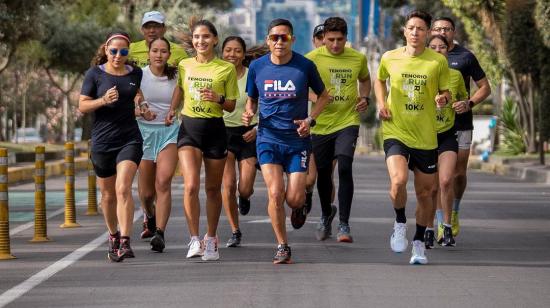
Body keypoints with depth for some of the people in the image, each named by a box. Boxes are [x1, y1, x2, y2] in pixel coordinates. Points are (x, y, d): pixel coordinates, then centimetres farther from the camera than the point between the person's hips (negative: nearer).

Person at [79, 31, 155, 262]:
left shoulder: (135, 74, 7)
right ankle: (113, 237, 33)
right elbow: (82, 106, -2)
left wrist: (142, 111, 7)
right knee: (108, 194, 11)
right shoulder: (95, 74, -1)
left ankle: (125, 243, -22)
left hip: (129, 139, 0)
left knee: (123, 188, -17)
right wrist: (103, 100, -19)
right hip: (102, 141, 0)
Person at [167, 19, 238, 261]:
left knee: (213, 189, 10)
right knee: (191, 186, -16)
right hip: (189, 128, 1)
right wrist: (172, 110, 14)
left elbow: (231, 106, 4)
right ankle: (194, 240, -12)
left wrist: (219, 99, -16)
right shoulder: (184, 65, 5)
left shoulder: (227, 69, -1)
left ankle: (211, 239, 26)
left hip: (215, 130, 0)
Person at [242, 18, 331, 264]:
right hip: (268, 138, 1)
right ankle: (282, 247, 3)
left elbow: (323, 96, 9)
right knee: (275, 192, -13)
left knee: (294, 198, -7)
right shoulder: (257, 67, 0)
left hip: (297, 140, -1)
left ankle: (299, 205, 34)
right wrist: (249, 113, -8)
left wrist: (310, 120, -7)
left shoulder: (305, 66, -4)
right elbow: (252, 99, 15)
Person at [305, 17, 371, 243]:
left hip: (348, 122, -1)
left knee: (344, 167, -19)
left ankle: (344, 224, -14)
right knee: (323, 174, 11)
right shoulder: (312, 58, -6)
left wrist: (364, 98, 1)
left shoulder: (358, 59, 0)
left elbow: (365, 80, 20)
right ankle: (326, 214, 40)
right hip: (321, 124, 1)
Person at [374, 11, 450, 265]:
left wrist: (443, 98, -16)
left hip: (426, 136, 1)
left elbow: (446, 92, 7)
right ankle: (400, 224, 4)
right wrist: (381, 104, 3)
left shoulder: (438, 61, -3)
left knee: (424, 192, 9)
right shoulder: (389, 58, 0)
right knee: (398, 180, -24)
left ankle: (419, 242, 29)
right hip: (395, 132, -1)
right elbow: (379, 80, 20)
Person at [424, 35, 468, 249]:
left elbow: (463, 97, 19)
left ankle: (446, 227, -5)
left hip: (447, 135, 0)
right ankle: (429, 230, 19)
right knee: (431, 187, 0)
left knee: (446, 181, -19)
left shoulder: (455, 75, 1)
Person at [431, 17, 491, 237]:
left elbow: (485, 87, 6)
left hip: (461, 123, -1)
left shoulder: (466, 57, 3)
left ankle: (454, 214, 26)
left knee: (459, 173, 3)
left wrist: (469, 103, -11)